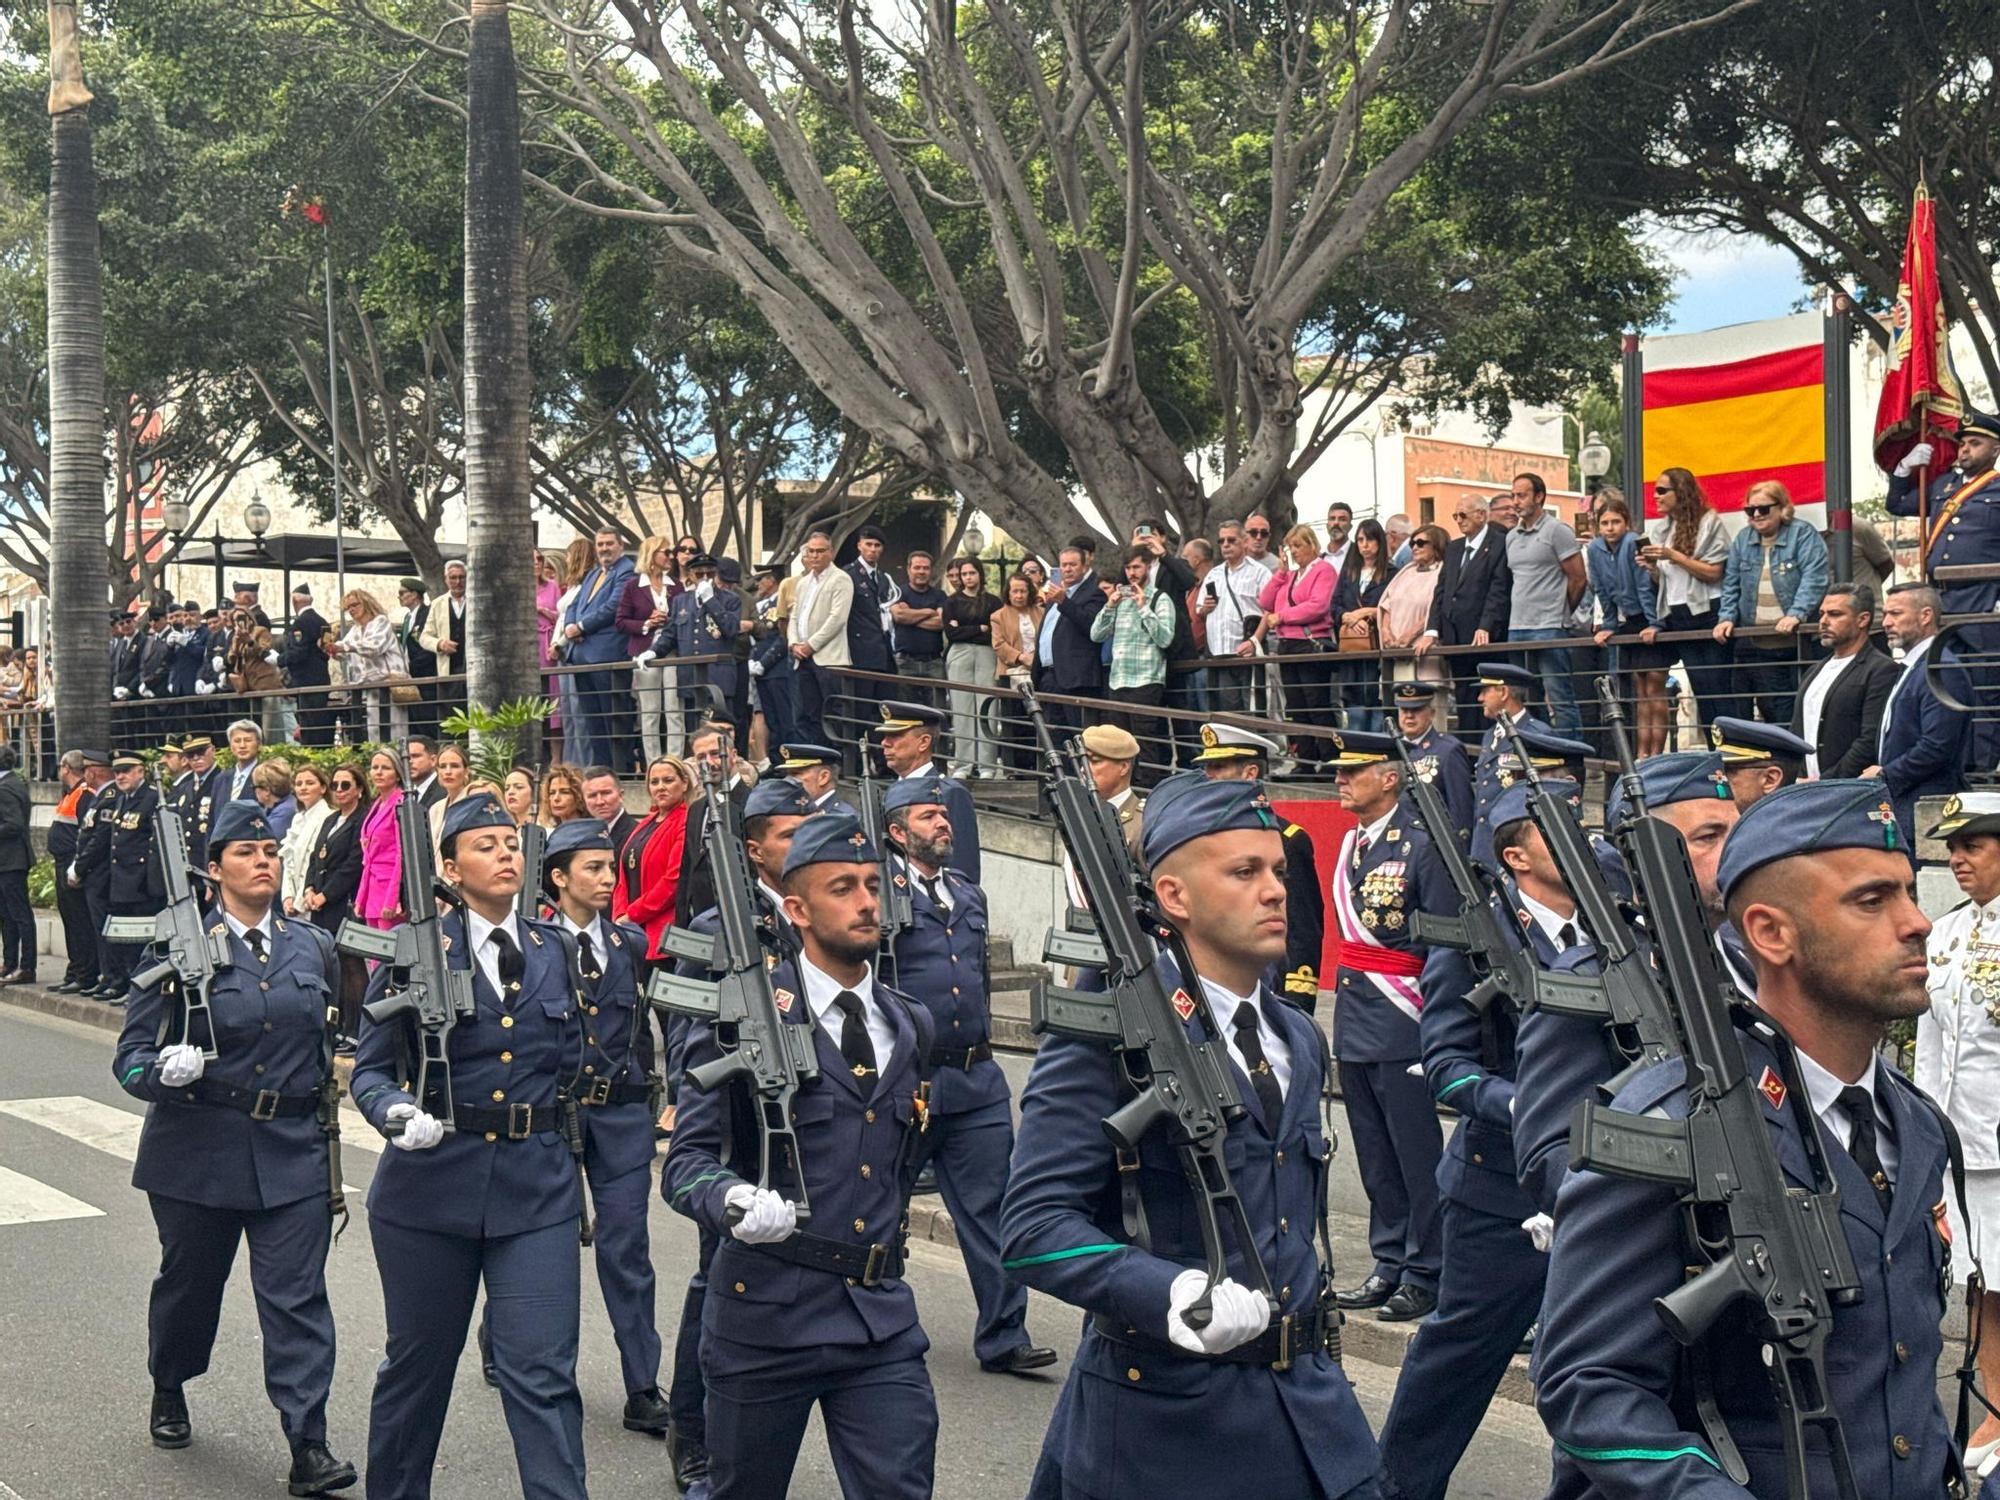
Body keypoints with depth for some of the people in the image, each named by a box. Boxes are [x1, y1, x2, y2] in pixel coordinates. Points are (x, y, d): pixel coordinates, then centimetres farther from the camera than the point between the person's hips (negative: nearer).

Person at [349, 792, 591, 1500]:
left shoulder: (557, 950, 6)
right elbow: (370, 1069, -3)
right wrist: (395, 1113, -22)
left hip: (537, 1188, 1)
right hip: (431, 1183, -1)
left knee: (542, 1373, -5)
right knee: (418, 1360, 15)